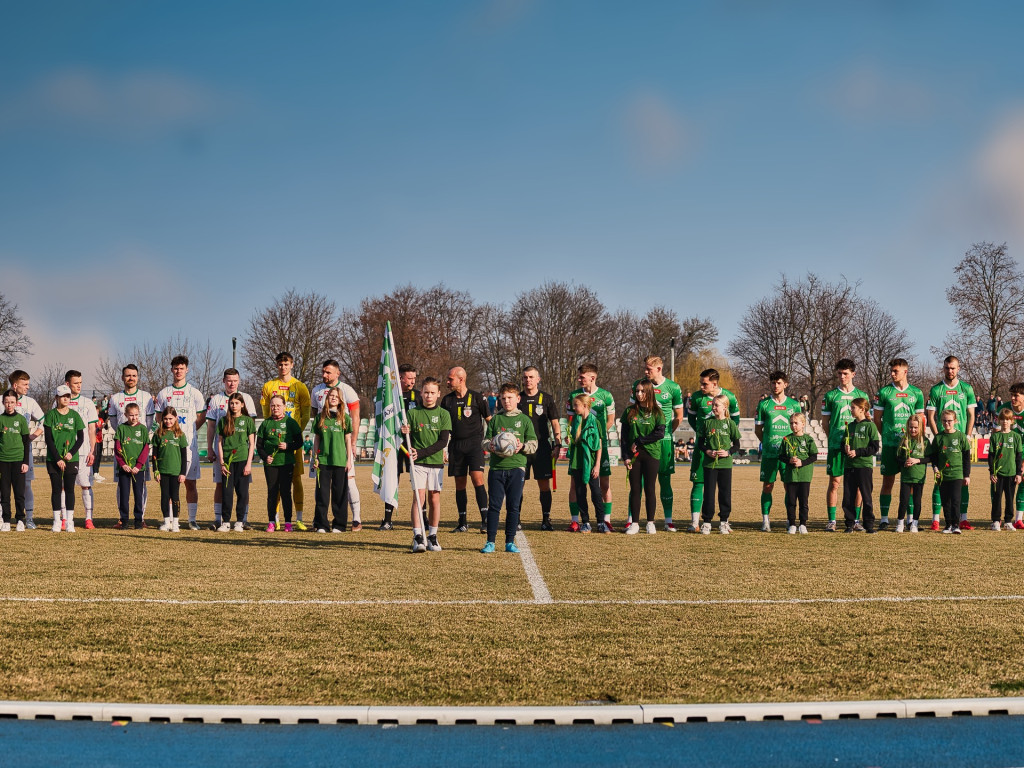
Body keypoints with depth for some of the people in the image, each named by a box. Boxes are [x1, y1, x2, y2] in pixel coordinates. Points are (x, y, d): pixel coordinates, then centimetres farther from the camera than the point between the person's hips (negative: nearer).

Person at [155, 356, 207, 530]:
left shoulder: (194, 393, 7)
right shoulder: (163, 393, 10)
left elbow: (202, 417, 10)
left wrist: (188, 431, 1)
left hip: (189, 443, -1)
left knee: (190, 483, 0)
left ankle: (192, 519, 4)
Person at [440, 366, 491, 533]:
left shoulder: (477, 397, -1)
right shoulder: (447, 400, 10)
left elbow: (489, 420, 5)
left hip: (474, 443, -4)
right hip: (456, 445, 4)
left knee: (477, 478, -16)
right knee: (459, 483, 5)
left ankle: (485, 520, -16)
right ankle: (462, 522, 12)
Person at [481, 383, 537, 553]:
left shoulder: (524, 420, 7)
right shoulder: (495, 419, 11)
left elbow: (533, 444, 5)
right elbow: (485, 440, 11)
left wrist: (522, 447, -15)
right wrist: (489, 445, -12)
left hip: (516, 466, -1)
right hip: (496, 467, 1)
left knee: (513, 506, 1)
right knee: (494, 505, 0)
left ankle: (510, 542, 9)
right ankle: (490, 541, 6)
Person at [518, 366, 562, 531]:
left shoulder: (546, 398, 8)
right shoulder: (517, 398, 8)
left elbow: (555, 423, 9)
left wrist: (557, 444, 1)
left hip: (542, 445, 0)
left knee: (544, 484, -1)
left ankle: (546, 519, 4)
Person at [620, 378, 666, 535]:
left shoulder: (657, 412, 1)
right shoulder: (630, 411, 7)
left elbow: (660, 433, -10)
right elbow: (623, 435, 6)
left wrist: (639, 441, -11)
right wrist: (626, 456, -2)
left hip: (651, 454, -2)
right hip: (634, 455, 2)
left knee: (649, 489, 1)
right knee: (635, 489, 3)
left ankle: (650, 523, 8)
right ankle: (634, 523, 7)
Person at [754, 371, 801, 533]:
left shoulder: (794, 404, 8)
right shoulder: (764, 404, 5)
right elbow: (757, 429, 9)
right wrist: (767, 443, 1)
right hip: (769, 453, -1)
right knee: (767, 486, 0)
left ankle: (790, 520, 11)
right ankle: (765, 520, 5)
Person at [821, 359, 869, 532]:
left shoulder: (862, 395, 10)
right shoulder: (830, 396, 7)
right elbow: (825, 422, 9)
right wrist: (834, 439, -2)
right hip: (836, 445, -1)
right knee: (834, 483, -1)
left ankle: (856, 520, 9)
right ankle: (831, 520, 3)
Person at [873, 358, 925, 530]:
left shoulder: (916, 393, 7)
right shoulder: (884, 392, 2)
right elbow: (877, 419, 6)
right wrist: (886, 435, 0)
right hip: (890, 443, -1)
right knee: (888, 481, 0)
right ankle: (884, 519, 4)